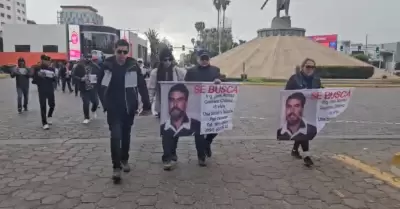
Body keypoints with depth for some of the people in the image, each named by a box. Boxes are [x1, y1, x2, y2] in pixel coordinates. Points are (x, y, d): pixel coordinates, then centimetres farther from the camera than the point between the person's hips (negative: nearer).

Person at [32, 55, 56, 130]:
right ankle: (44, 123, 5)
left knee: (52, 105, 9)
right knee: (43, 106, -2)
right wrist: (39, 76, -20)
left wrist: (53, 77, -13)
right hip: (42, 91, -3)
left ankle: (49, 116, 38)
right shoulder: (37, 69, -2)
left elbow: (54, 80, 7)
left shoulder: (51, 69, 7)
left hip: (50, 90, 3)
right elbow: (34, 80, -4)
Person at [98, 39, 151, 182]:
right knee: (115, 136, -9)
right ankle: (116, 167, 0)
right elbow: (100, 84, 5)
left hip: (129, 107, 1)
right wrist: (104, 102, 6)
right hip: (113, 108, -1)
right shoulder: (107, 65, -6)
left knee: (126, 135, 14)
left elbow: (142, 86, -4)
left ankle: (124, 160, 33)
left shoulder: (133, 65, -8)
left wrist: (146, 105, -5)